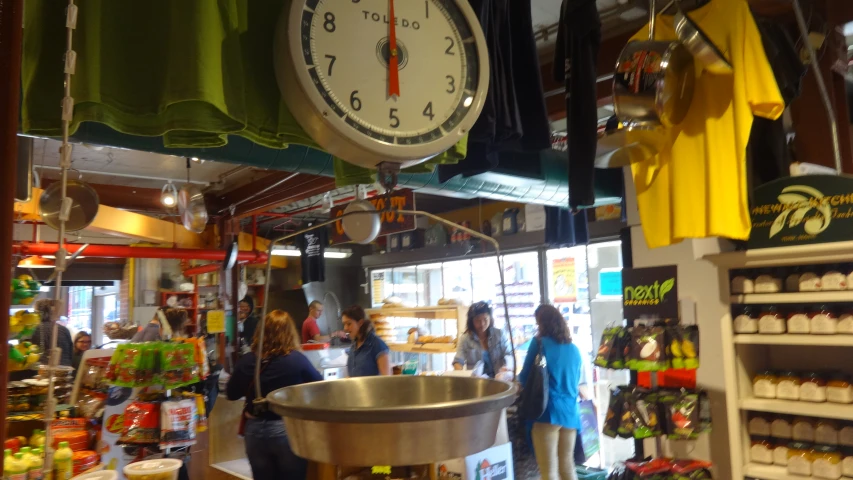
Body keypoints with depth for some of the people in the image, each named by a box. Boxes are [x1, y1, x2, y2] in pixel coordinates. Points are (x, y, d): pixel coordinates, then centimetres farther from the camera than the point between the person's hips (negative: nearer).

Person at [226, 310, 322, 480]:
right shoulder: (297, 359, -16)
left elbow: (231, 394, 8)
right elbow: (320, 386, 1)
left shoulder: (246, 361, -7)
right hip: (288, 430, -3)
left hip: (255, 430, 3)